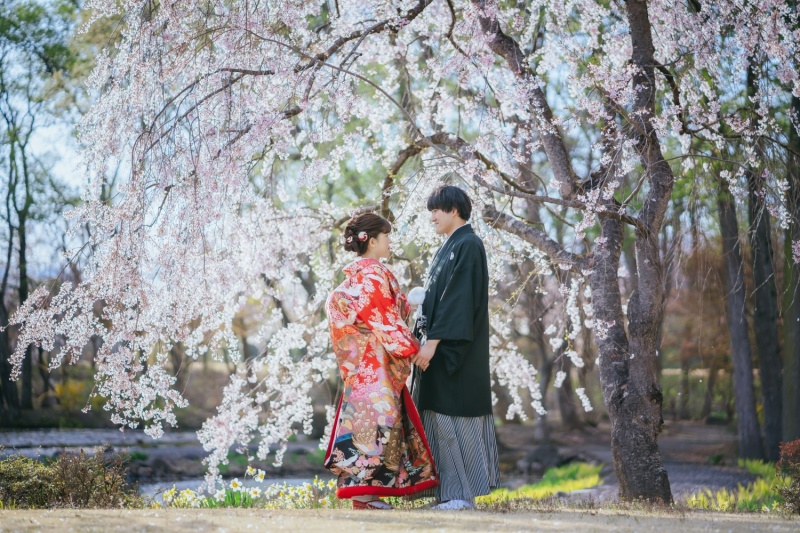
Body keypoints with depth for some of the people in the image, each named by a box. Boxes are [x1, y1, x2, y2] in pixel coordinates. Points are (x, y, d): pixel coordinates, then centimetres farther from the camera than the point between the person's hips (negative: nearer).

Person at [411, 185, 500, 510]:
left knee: (453, 418, -8)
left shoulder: (467, 246, -12)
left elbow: (458, 299, -20)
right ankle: (450, 493, 12)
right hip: (441, 347, 10)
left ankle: (461, 494, -3)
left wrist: (432, 341, -23)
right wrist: (426, 339, 15)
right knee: (441, 421, 8)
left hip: (456, 349, -10)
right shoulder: (448, 248, 19)